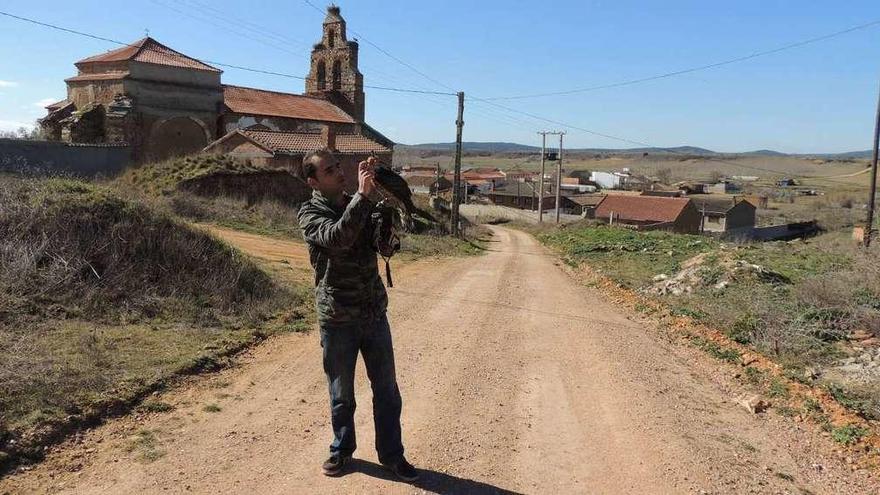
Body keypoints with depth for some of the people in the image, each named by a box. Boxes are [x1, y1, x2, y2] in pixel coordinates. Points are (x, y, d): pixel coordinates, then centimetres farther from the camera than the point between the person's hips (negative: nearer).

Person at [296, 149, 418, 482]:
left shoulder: (360, 205, 8)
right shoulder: (310, 213, -7)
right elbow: (337, 238, -28)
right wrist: (362, 195, -31)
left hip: (375, 314, 4)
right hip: (338, 320, -4)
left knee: (387, 390, 10)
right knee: (342, 394, 13)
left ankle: (391, 454, 26)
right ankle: (342, 450, 34)